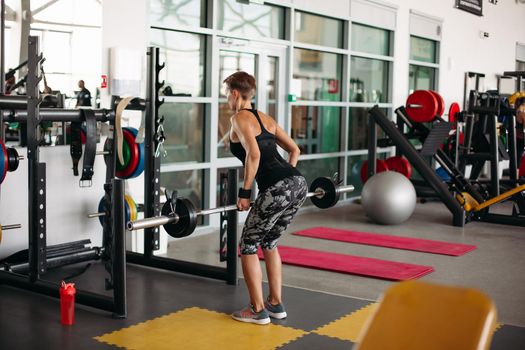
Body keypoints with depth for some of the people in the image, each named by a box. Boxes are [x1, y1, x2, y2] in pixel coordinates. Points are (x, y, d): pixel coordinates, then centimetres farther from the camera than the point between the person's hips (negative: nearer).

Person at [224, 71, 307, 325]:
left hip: (277, 188, -8)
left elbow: (253, 154, -15)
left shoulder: (239, 118, 0)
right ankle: (276, 304, 29)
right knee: (269, 243, 24)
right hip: (299, 183, 8)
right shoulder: (265, 117, 23)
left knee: (248, 246, 9)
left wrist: (244, 193, -9)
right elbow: (294, 150, 25)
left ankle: (257, 311, 13)